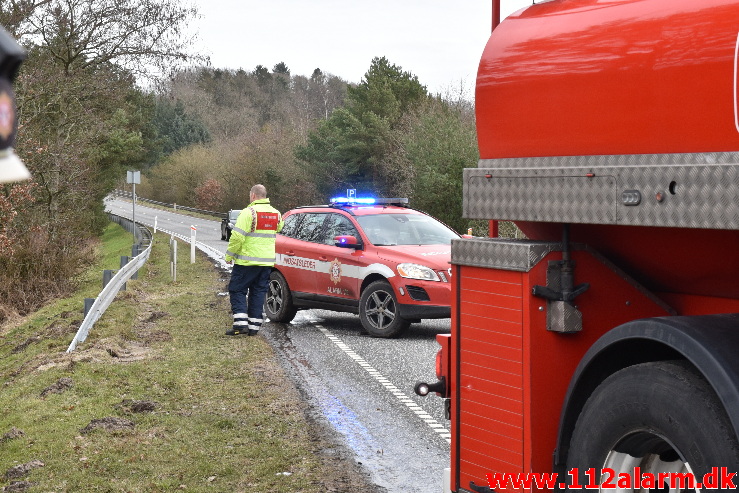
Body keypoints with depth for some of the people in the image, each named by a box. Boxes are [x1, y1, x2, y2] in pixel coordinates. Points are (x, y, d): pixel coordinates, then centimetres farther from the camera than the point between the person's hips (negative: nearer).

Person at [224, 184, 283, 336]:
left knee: (237, 290, 3)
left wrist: (229, 255, -5)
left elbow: (237, 237, -16)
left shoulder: (249, 212, -13)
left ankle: (241, 323, -9)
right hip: (267, 261, 6)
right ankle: (254, 326, 11)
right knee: (258, 292, 12)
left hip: (247, 261, -6)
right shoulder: (276, 214, 9)